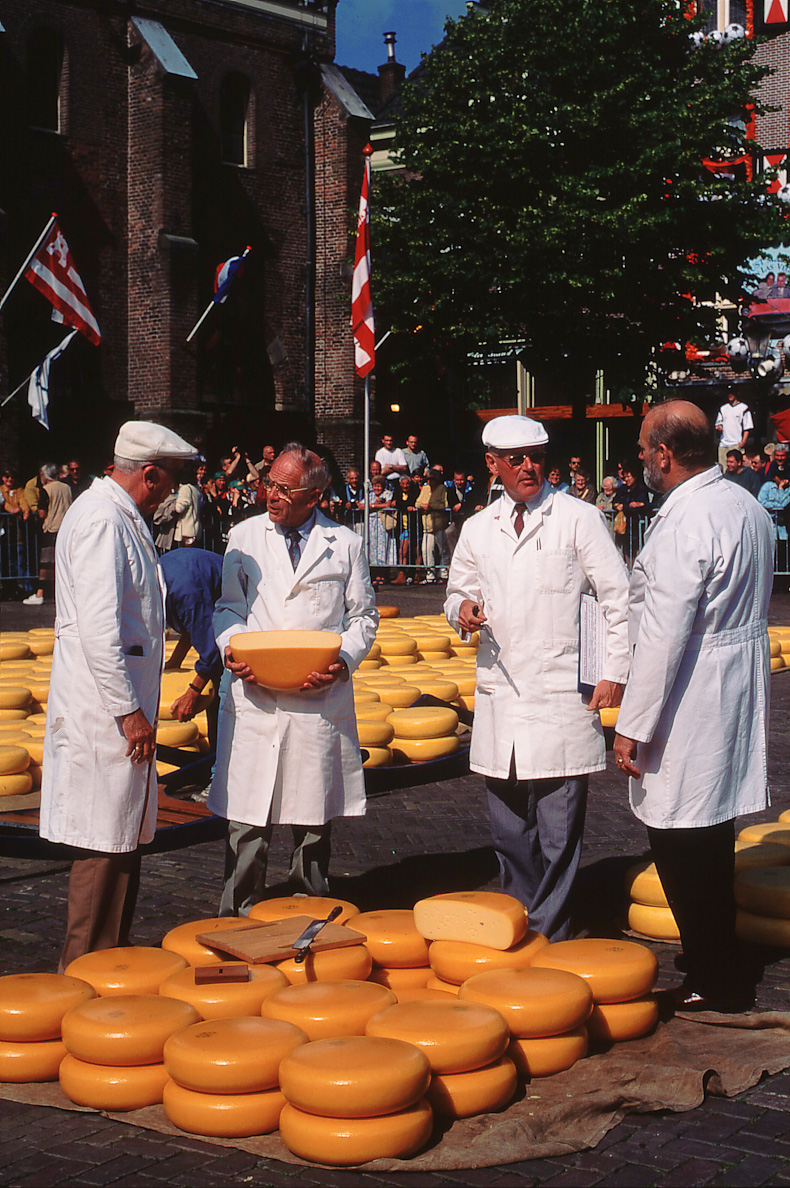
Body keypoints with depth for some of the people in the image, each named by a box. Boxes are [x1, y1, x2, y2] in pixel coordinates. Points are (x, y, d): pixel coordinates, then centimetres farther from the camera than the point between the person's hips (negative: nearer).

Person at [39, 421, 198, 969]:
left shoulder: (122, 517, 17)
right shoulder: (101, 519, -16)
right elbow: (98, 627, -22)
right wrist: (129, 711, -21)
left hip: (122, 710, 10)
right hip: (105, 714, -10)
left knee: (124, 839, 15)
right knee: (105, 842, -5)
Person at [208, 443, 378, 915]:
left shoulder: (345, 545, 7)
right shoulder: (245, 537, 9)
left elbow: (363, 616, 10)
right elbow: (228, 606, 14)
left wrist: (343, 660, -8)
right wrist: (231, 647, -6)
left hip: (321, 698, 0)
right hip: (254, 696, 0)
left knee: (315, 819, 7)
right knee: (246, 819, -1)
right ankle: (240, 917, 10)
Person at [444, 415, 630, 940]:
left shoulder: (579, 519, -1)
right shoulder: (477, 529, 11)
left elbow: (620, 600, 0)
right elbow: (458, 593, 25)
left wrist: (616, 674, -6)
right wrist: (463, 608, 0)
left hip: (562, 701, -5)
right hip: (499, 699, 5)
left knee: (559, 833, -4)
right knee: (509, 832, 12)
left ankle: (550, 940, 3)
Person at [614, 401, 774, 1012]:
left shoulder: (683, 524, -21)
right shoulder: (748, 507, 8)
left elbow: (664, 635, -23)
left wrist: (633, 725, -17)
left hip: (691, 703, -10)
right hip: (739, 686, 10)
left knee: (683, 842, 0)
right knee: (710, 836, 18)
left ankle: (716, 984, 8)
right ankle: (719, 974, 29)